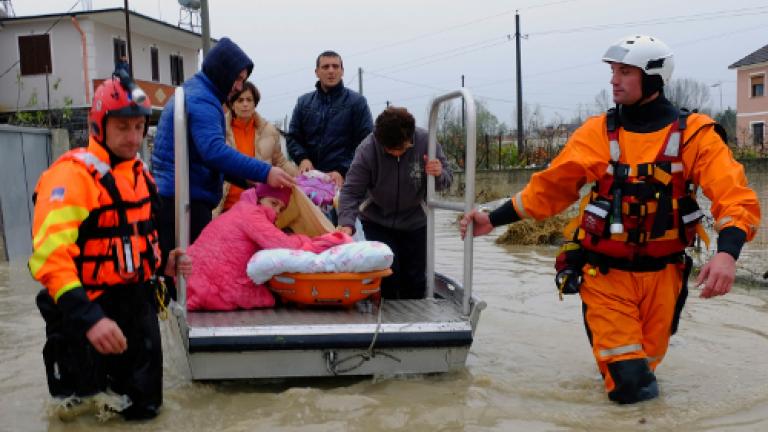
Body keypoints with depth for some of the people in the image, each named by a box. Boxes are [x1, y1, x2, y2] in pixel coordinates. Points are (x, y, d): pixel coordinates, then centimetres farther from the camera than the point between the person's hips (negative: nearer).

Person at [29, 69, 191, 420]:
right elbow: (50, 257, -31)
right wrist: (88, 318, -40)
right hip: (89, 310, -7)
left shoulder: (139, 172, 9)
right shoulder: (72, 174, -20)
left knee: (144, 405, 14)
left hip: (136, 304, 8)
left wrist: (161, 262, 6)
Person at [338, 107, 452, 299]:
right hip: (377, 222, -2)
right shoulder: (367, 149, -24)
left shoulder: (426, 142, -20)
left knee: (415, 278, 7)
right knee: (387, 274, -8)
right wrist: (346, 223, -38)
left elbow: (446, 179, -9)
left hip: (415, 221, 2)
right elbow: (351, 191, -23)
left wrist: (439, 174, -33)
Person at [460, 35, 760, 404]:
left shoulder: (694, 134, -7)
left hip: (662, 274, 1)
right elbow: (549, 188, 1)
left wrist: (727, 252, -34)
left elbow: (736, 198, -15)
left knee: (643, 366, 16)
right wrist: (493, 219, -4)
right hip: (607, 274, -1)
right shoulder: (598, 133, -4)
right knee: (629, 384, -8)